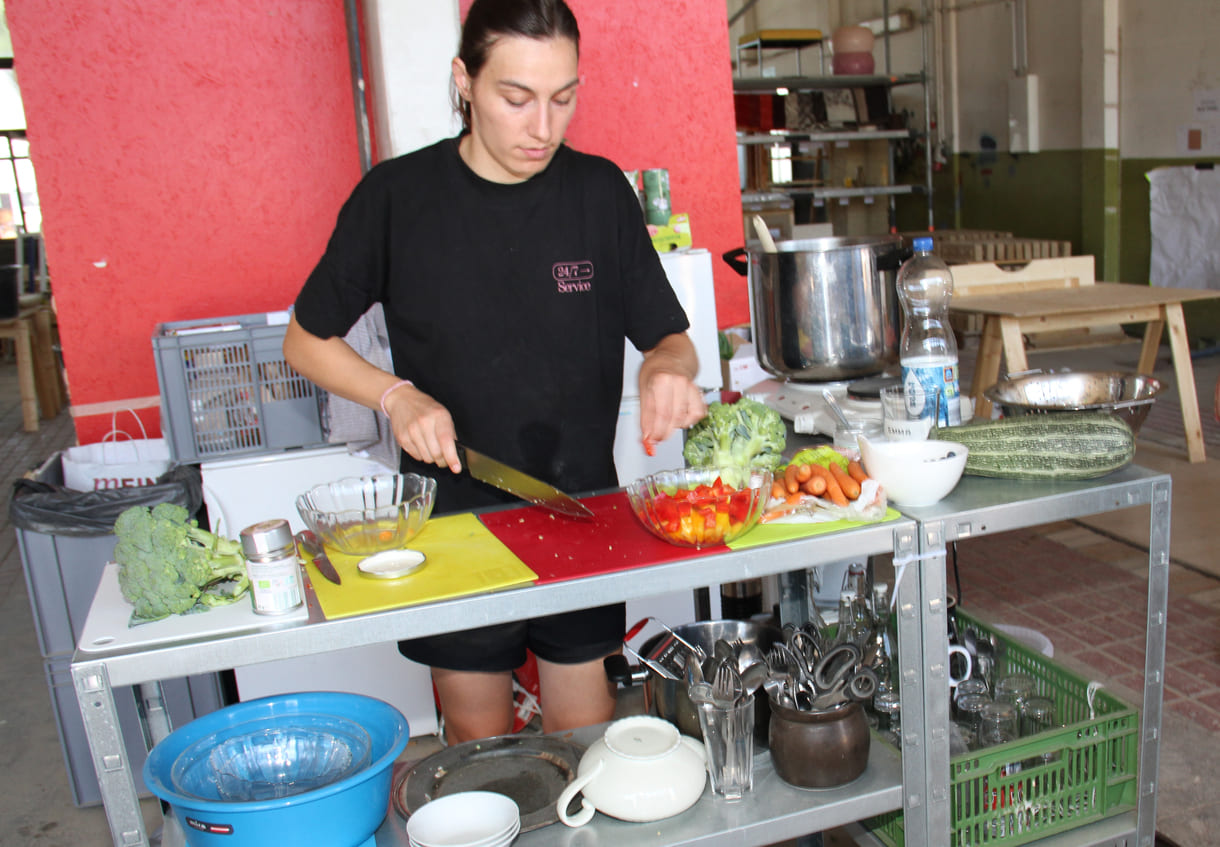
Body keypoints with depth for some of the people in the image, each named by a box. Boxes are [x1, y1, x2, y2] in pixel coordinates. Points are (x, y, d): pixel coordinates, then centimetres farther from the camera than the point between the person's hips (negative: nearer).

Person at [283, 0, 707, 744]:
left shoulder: (600, 191, -2)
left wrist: (668, 368, -21)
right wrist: (396, 396, -14)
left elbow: (668, 336, 3)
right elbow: (307, 339, 2)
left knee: (587, 735, 12)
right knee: (478, 740, 15)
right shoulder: (399, 196, -7)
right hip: (455, 519, -1)